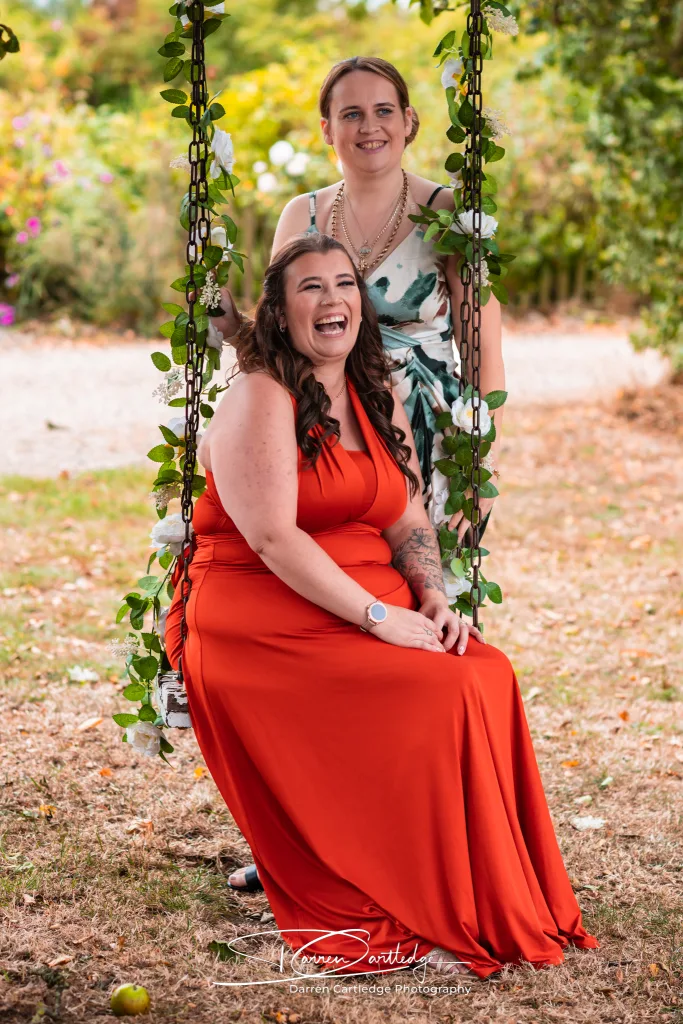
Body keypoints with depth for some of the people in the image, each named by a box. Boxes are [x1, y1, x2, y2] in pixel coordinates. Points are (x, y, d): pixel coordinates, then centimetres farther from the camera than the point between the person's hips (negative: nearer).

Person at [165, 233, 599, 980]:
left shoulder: (378, 401, 16)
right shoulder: (260, 399, -9)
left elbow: (408, 522, 12)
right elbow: (272, 538, -19)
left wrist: (434, 599, -8)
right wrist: (378, 617, -22)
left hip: (376, 606, 7)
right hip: (267, 623, -7)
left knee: (490, 674, -17)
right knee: (440, 695, -25)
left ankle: (504, 904, -11)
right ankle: (422, 918, -15)